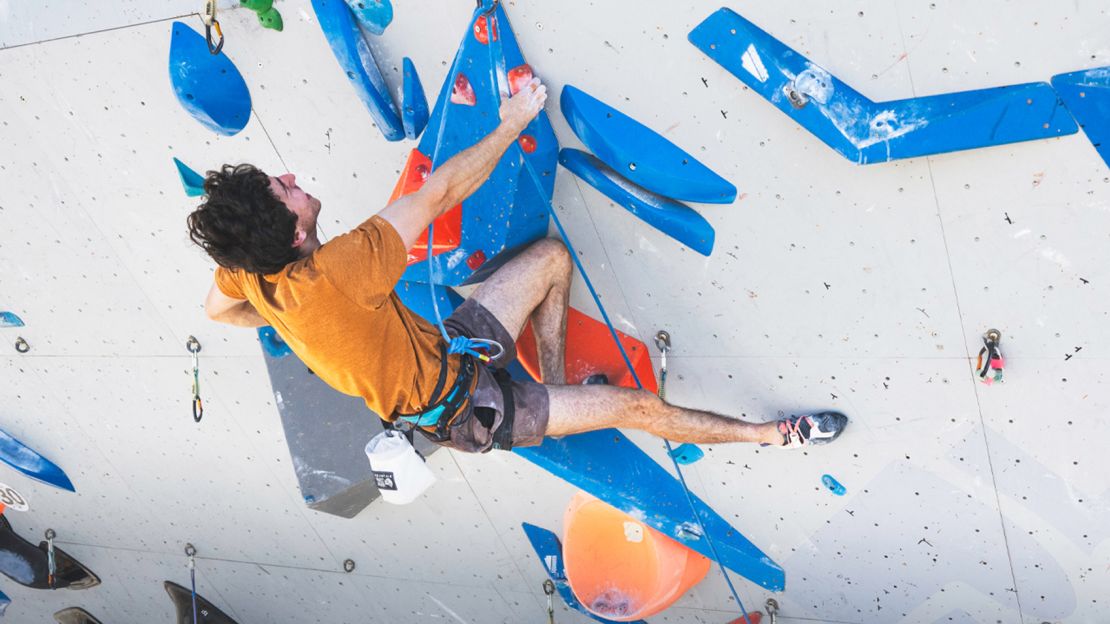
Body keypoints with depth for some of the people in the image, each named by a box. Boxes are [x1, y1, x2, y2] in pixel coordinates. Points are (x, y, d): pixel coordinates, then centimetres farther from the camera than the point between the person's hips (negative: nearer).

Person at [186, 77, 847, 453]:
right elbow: (441, 192, -30)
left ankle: (554, 383, 26)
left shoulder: (248, 271, -15)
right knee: (638, 406, 0)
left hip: (444, 352, 8)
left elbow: (216, 310, 10)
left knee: (551, 256, 10)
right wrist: (513, 124, -17)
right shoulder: (333, 273, -39)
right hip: (466, 410, -8)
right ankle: (771, 434, 19)